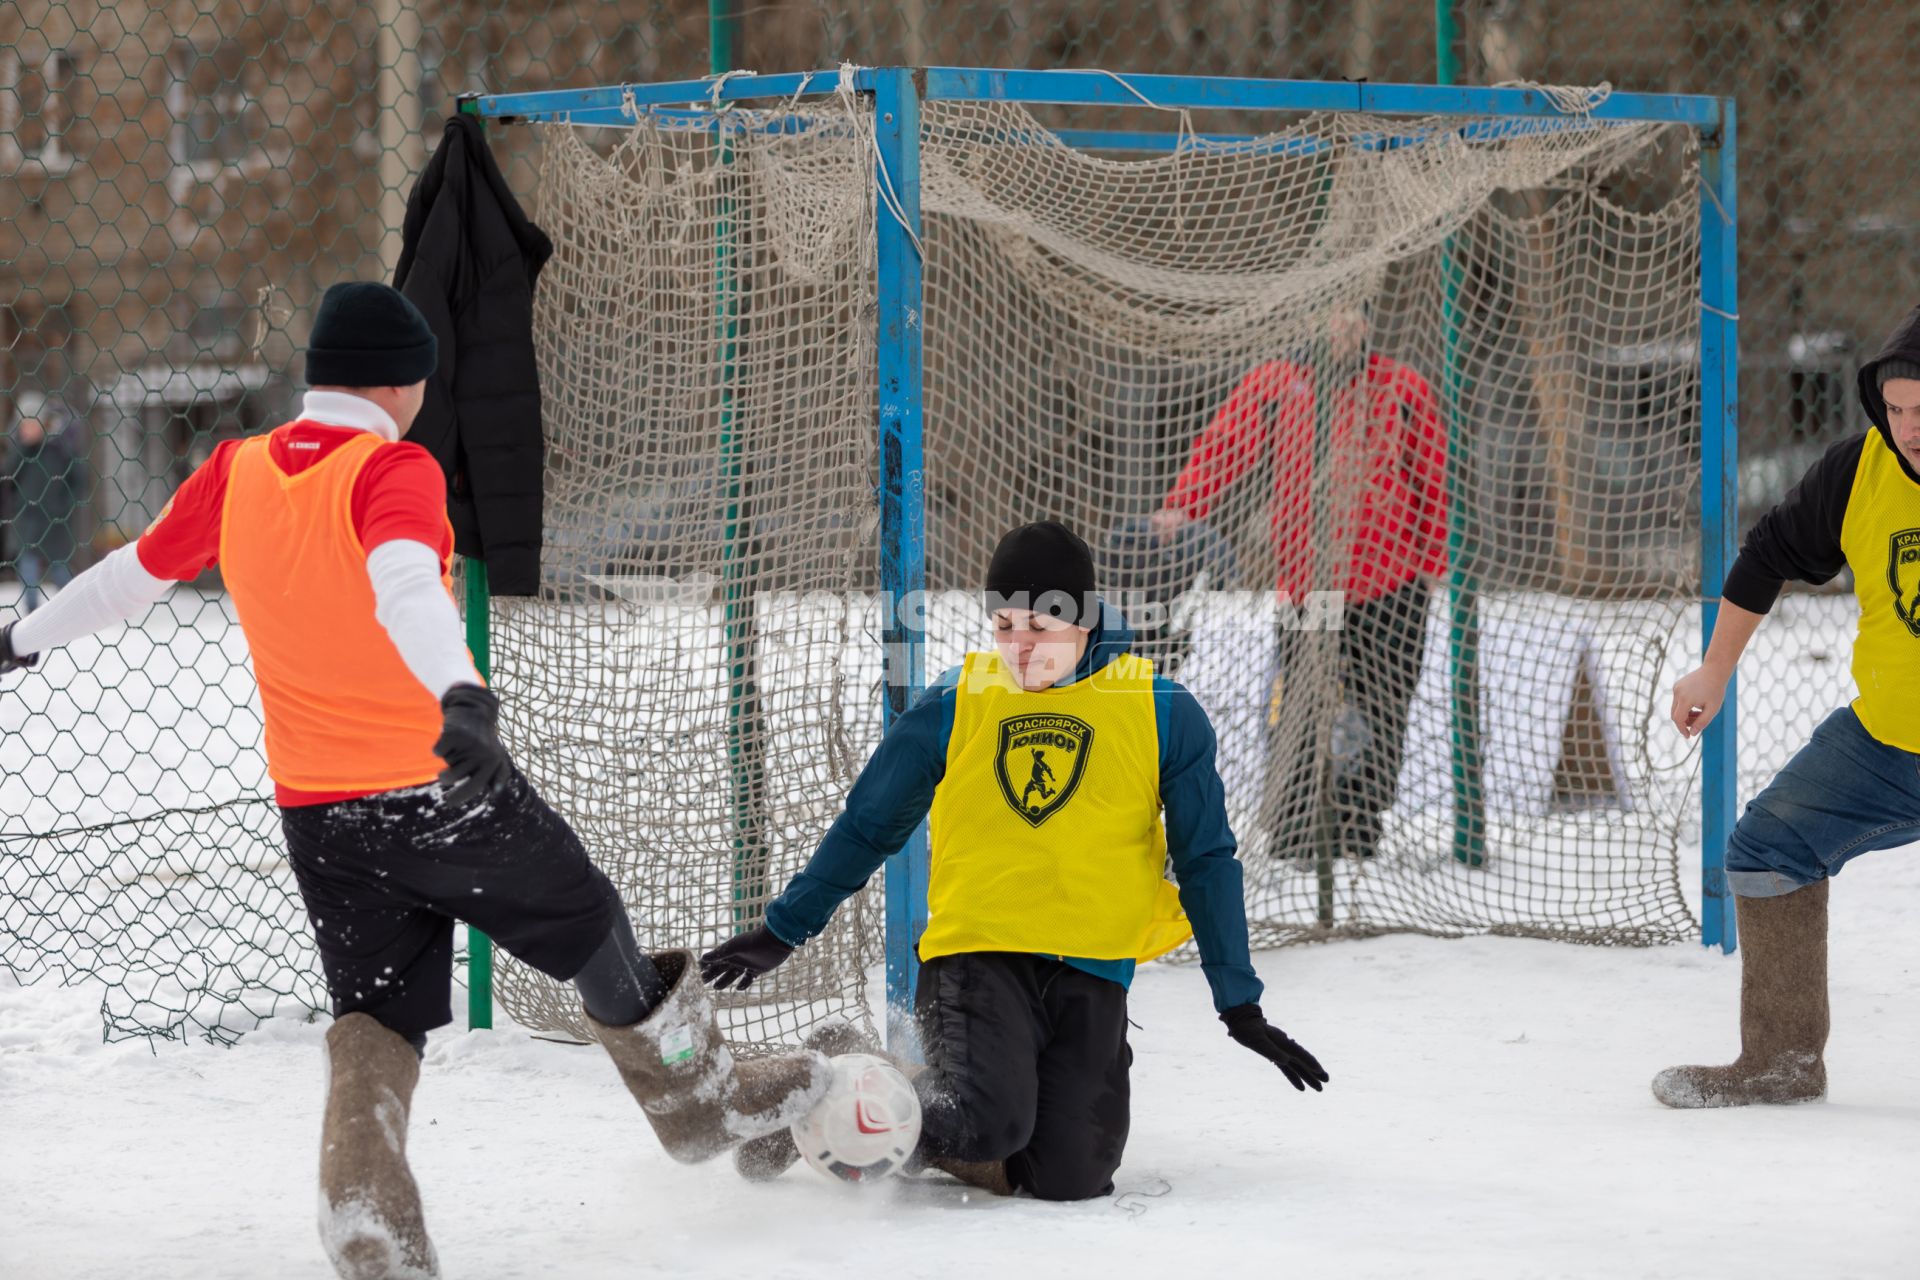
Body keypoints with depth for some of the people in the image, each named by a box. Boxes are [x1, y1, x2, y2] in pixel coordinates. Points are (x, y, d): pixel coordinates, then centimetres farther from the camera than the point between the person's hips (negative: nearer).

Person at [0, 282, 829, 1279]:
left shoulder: (235, 477, 1)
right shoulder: (393, 471, -16)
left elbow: (139, 571, 14)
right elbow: (403, 584, -36)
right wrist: (460, 693, -52)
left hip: (316, 813, 5)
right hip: (443, 787, -5)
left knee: (375, 1013, 13)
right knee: (588, 930, 16)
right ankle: (700, 1101, 34)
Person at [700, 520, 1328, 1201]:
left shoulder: (1159, 713, 3)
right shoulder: (955, 704, 4)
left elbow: (1206, 862, 8)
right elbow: (867, 827, 15)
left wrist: (1241, 1008, 4)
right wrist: (781, 932, 18)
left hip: (1090, 975, 2)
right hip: (974, 957, -2)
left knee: (1069, 1180, -15)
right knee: (985, 1122, -29)